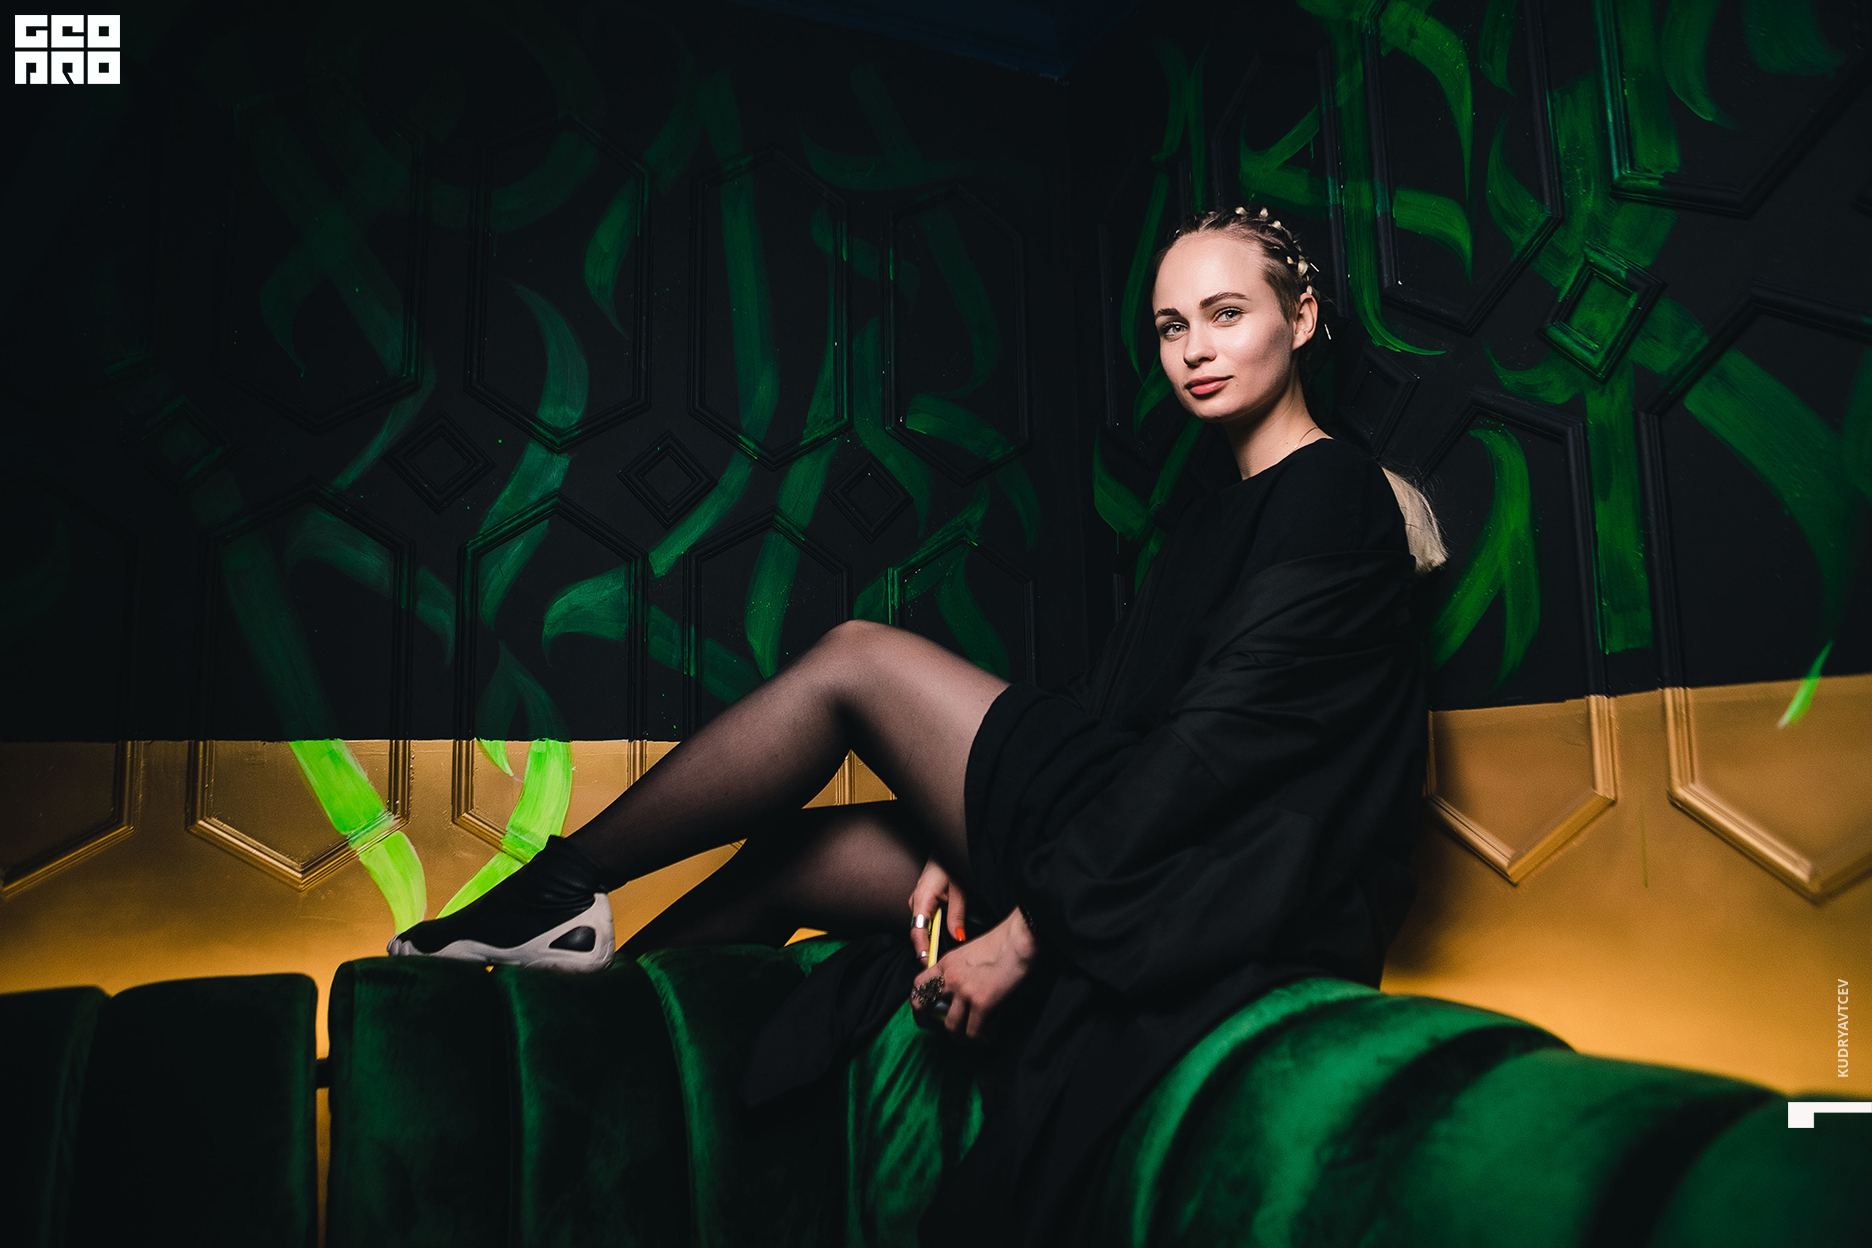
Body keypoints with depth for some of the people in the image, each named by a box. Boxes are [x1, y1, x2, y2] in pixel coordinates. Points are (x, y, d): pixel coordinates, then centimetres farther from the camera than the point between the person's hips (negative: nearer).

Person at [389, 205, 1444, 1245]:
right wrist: (967, 847, 2)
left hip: (1200, 908, -9)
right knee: (786, 855, 8)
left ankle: (562, 888, 4)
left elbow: (1216, 741, -18)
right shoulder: (1220, 518, 19)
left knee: (856, 657, -7)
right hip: (1151, 861, 9)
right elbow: (1118, 718, 14)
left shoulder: (1334, 494, -9)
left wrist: (1030, 928, -18)